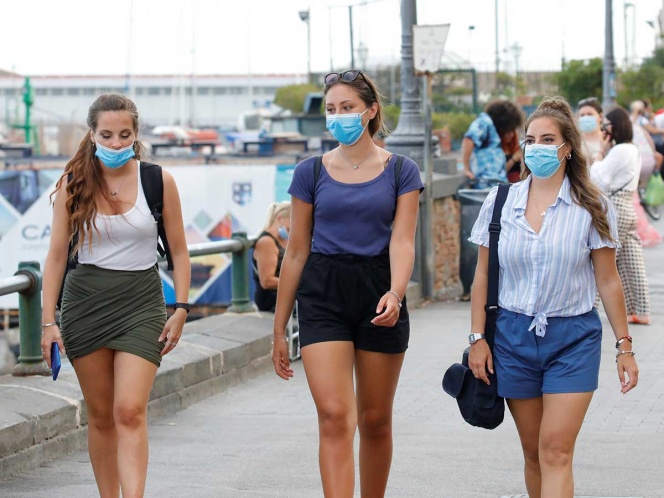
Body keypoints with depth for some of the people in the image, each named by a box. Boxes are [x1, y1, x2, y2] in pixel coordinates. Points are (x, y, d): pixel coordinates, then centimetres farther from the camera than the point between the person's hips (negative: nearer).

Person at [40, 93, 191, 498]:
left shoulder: (158, 181, -2)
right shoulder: (73, 184, 0)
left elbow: (179, 251, 5)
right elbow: (57, 254, 3)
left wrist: (181, 309, -2)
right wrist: (48, 321, -1)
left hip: (141, 300, -2)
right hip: (85, 300, 2)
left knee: (130, 411, -15)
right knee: (100, 415, 7)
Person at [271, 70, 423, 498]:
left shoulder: (400, 171, 3)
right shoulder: (312, 172, 5)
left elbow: (402, 241, -6)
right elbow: (297, 252, 8)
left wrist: (395, 293, -26)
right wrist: (280, 328, 7)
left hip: (378, 290, 0)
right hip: (322, 294, 0)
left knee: (375, 419, 10)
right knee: (334, 417, -13)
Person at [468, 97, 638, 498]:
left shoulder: (592, 207, -3)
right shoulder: (500, 202, 3)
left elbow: (608, 281, 0)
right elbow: (483, 276, 8)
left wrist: (624, 347, -1)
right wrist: (478, 338, 3)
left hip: (573, 337, -3)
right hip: (514, 335, 3)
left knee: (556, 452, -12)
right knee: (533, 452, 9)